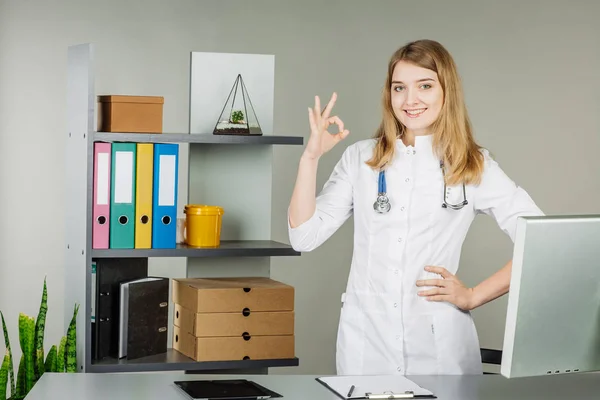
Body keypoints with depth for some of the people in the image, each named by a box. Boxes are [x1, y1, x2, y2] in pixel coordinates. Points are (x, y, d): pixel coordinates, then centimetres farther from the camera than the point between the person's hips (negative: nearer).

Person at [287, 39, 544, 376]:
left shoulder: (475, 166, 1)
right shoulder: (361, 158, 7)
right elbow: (304, 237, 3)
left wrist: (473, 296, -7)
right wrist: (311, 157, -5)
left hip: (440, 345, -2)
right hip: (366, 342, 2)